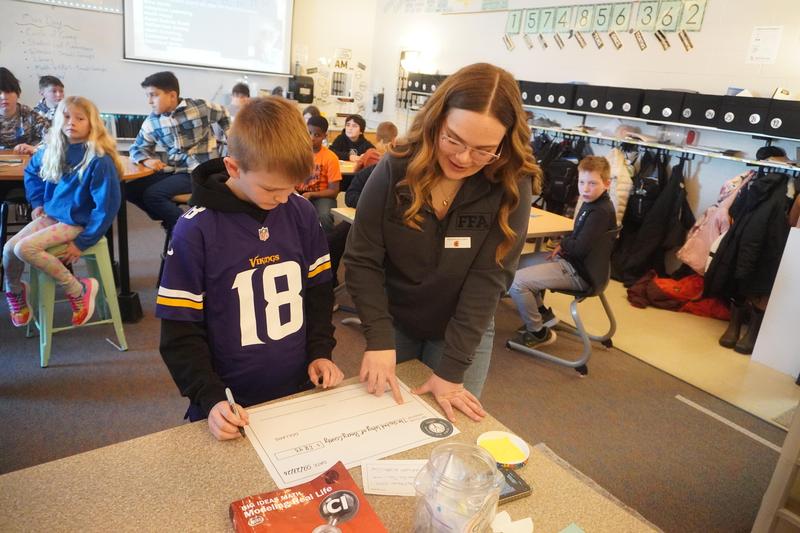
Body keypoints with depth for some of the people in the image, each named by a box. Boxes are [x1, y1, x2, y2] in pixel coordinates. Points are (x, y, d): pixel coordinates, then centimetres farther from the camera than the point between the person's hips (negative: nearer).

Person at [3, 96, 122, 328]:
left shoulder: (99, 159, -19)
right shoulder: (53, 150, 2)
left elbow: (107, 206, -19)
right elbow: (31, 171, 25)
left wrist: (83, 242, -17)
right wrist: (37, 202, 11)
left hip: (76, 222, -7)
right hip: (50, 214, 7)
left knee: (25, 248, -22)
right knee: (9, 248, -6)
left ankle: (79, 289, -9)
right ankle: (14, 291, 25)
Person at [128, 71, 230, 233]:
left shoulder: (201, 107, -11)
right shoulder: (151, 122, 1)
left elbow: (224, 115, 10)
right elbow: (137, 148, 10)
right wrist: (147, 160, -12)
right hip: (173, 170, 6)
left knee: (152, 194, -21)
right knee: (131, 188, -4)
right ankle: (170, 221, 9)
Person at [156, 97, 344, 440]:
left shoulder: (301, 213, -6)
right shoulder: (195, 230, -17)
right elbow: (180, 333, -12)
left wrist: (321, 352, -3)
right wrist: (211, 399, -19)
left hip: (300, 393, 4)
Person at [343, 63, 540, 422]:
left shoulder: (511, 186, -20)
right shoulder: (395, 169, -19)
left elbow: (488, 278, -21)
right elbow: (362, 261, -15)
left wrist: (452, 370, -22)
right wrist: (378, 339, -24)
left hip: (464, 333, 0)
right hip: (393, 324, 1)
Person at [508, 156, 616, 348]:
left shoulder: (601, 212, -23)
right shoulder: (591, 203, 7)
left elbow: (580, 248, -29)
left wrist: (563, 243, -7)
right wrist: (563, 246, 2)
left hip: (578, 273, -11)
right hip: (569, 259, 11)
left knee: (515, 282, -20)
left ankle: (538, 333, 0)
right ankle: (543, 314, 23)